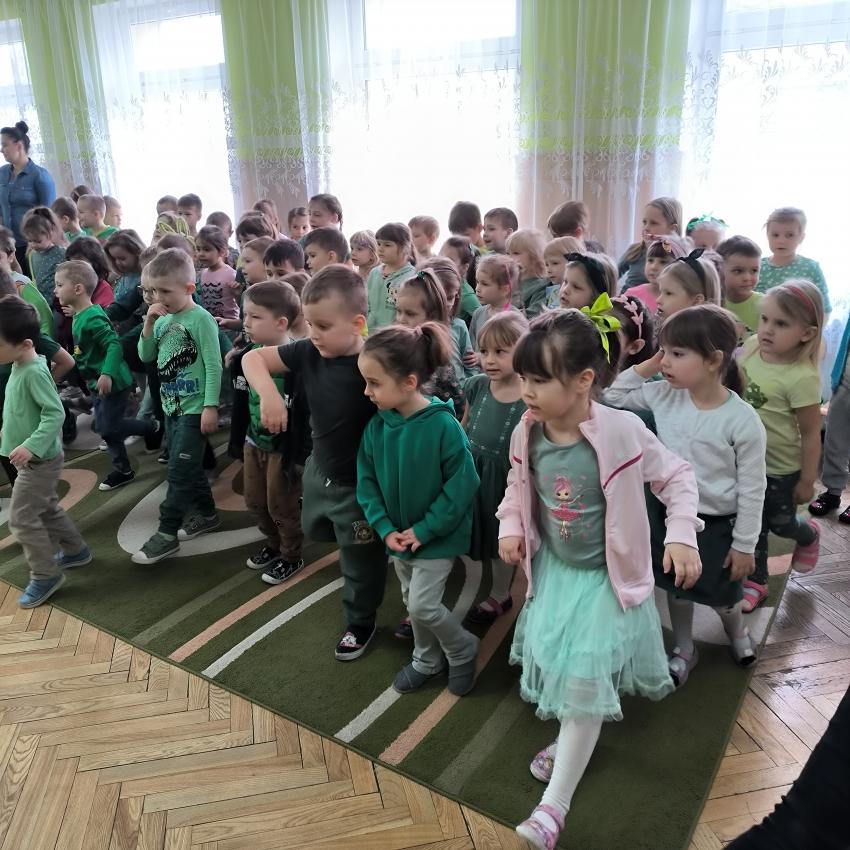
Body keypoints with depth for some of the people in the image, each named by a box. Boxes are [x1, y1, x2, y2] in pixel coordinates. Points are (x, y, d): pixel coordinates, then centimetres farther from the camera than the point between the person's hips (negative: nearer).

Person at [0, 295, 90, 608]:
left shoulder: (34, 372, -24)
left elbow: (55, 414, -29)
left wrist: (31, 446, -36)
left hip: (38, 461, -10)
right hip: (33, 460, 10)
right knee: (47, 509, 22)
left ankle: (45, 575, 7)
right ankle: (75, 550, 37)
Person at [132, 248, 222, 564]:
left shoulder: (200, 319, -15)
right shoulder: (163, 319, 6)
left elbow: (214, 366, -17)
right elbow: (146, 357, 9)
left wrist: (211, 407, -20)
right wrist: (148, 324, -5)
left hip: (194, 408, -8)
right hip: (172, 406, 8)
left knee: (179, 471, -5)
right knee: (189, 467, 17)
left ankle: (167, 534, 3)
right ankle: (206, 514, 33)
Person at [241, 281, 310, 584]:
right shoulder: (253, 352, -2)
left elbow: (305, 413, -23)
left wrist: (300, 456, -21)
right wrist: (246, 434, 16)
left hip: (283, 447, -7)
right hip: (255, 441, 8)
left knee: (282, 508, 9)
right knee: (255, 502, 21)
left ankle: (291, 557, 32)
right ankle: (273, 545, 44)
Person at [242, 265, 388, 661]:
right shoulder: (308, 352, -11)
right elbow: (253, 358, -5)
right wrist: (269, 392, -25)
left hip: (358, 483, -6)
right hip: (319, 469, 7)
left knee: (361, 557, 13)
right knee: (316, 530, 31)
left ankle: (360, 623, 38)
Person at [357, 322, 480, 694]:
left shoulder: (443, 425, -25)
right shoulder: (376, 426, -9)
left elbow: (461, 487, -21)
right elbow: (366, 482, -1)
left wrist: (424, 530, -19)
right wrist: (385, 528, -11)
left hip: (437, 536, -6)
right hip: (399, 536, 6)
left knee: (423, 606, -5)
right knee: (411, 601, 19)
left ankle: (463, 650, 24)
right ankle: (427, 660, 43)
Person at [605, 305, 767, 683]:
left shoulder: (743, 420, -23)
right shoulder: (664, 395, -11)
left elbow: (752, 488, -15)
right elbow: (612, 395, 2)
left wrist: (744, 544, -10)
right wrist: (646, 366, -12)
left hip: (716, 523, -4)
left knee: (720, 594, 17)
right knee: (676, 586, 20)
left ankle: (736, 631, 52)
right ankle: (684, 649, 44)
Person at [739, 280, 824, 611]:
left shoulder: (801, 378, -28)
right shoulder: (751, 347, -11)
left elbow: (811, 433, -19)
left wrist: (807, 481, -12)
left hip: (780, 469, -5)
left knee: (780, 523, 20)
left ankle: (809, 535, 54)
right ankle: (756, 581, 35)